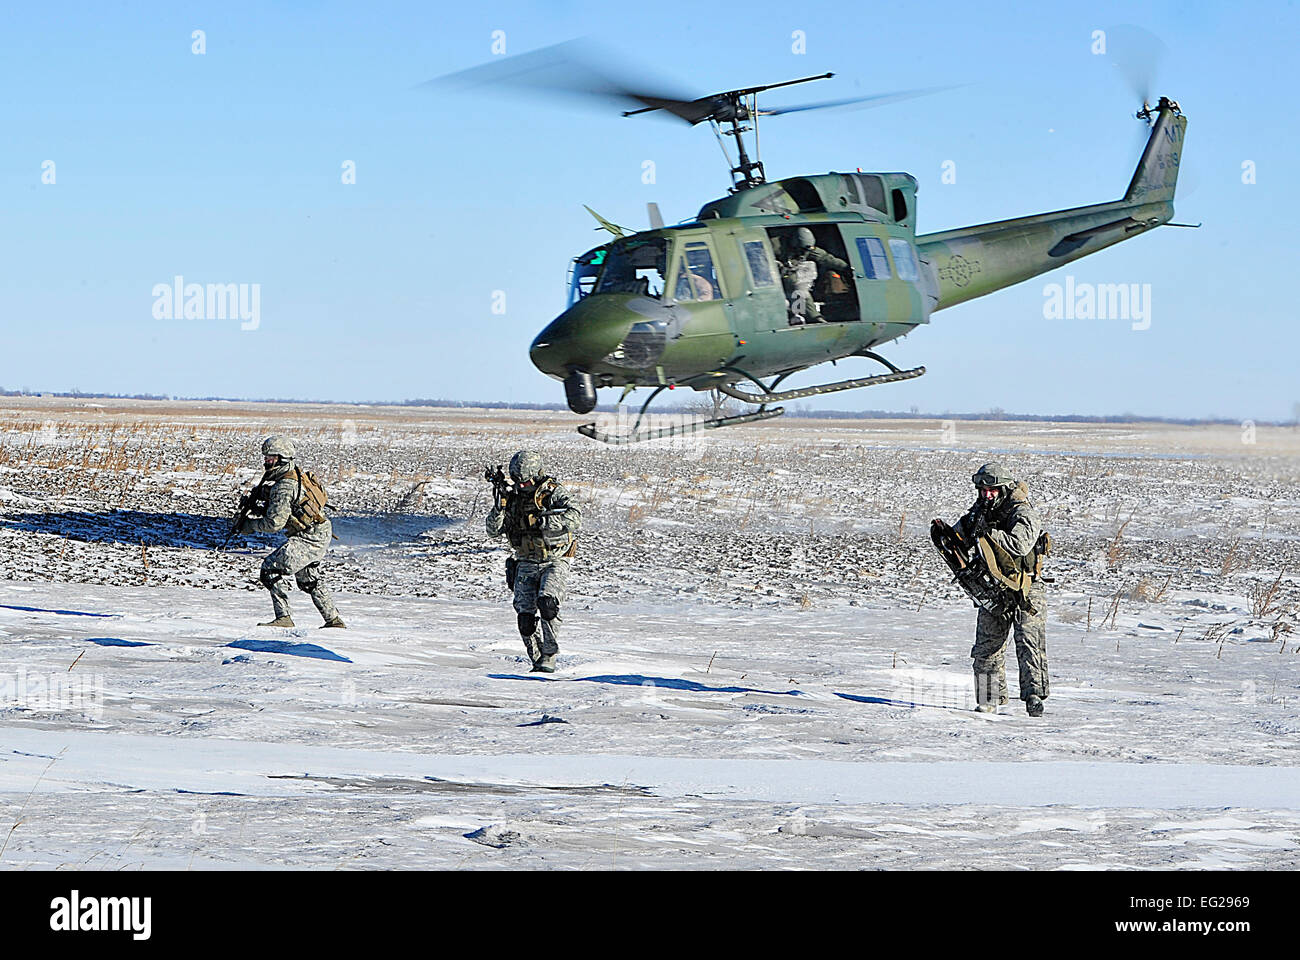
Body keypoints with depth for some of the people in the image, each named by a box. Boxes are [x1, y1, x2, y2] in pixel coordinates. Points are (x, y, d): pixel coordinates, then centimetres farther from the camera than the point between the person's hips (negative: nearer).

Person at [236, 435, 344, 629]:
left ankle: (283, 617, -18)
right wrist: (259, 506, 3)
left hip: (310, 539, -11)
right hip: (320, 534, 11)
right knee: (308, 579, 27)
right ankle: (333, 619, 35)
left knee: (271, 569, -16)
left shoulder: (284, 486, -24)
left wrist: (250, 525, -11)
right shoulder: (294, 474, 7)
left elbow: (275, 523, -25)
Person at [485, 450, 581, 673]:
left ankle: (549, 656, -20)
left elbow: (575, 519, -25)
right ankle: (537, 660, 8)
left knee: (547, 602, -27)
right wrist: (500, 508, -17)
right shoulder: (513, 496, 5)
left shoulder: (553, 493, -9)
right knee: (525, 616, -6)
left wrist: (541, 521, -30)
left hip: (554, 562, -4)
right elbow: (493, 530, 2)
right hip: (526, 564, 4)